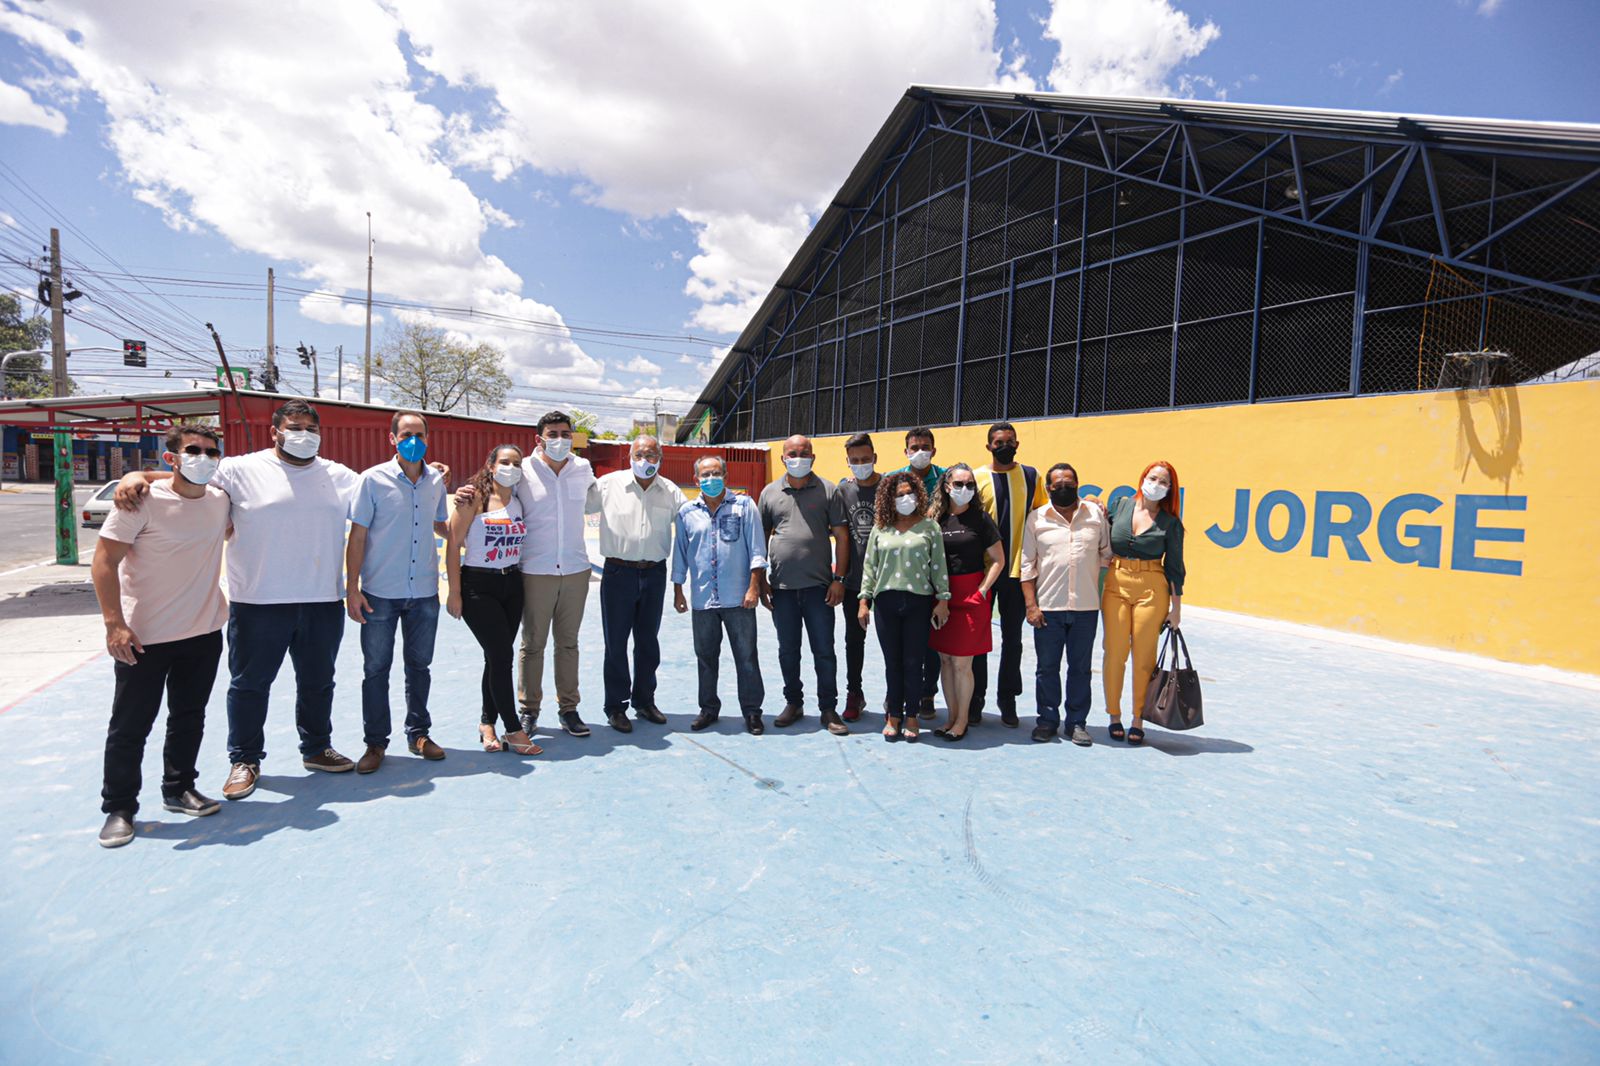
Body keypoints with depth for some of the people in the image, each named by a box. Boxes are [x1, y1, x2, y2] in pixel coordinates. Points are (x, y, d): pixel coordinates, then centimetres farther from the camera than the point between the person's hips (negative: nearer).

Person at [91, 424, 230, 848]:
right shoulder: (144, 502, -14)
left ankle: (179, 789, 33)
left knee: (189, 718, 16)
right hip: (144, 637, -5)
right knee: (130, 727, 6)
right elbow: (104, 563, -13)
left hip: (204, 634, 5)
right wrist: (114, 623, -19)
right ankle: (119, 809, 21)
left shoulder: (221, 500, 1)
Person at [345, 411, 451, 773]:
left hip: (424, 593, 3)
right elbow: (357, 536, -5)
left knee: (419, 664, 13)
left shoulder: (436, 480, 5)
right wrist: (352, 588, -9)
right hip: (380, 593, -3)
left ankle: (418, 733, 26)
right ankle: (375, 743, 19)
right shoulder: (373, 479, -6)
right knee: (376, 668, 6)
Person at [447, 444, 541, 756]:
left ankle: (487, 723, 23)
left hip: (512, 584, 5)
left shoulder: (519, 502, 9)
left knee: (497, 657, 9)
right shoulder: (475, 498, -7)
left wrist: (526, 591, 13)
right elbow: (454, 545, -9)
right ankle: (513, 730, 2)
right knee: (501, 654, -7)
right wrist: (454, 592, -12)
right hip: (478, 585, -5)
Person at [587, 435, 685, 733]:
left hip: (654, 574, 3)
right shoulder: (608, 485, -3)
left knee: (648, 642, 13)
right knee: (616, 643, 5)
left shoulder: (670, 491, 4)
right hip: (618, 573, -2)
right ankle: (615, 707, 18)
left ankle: (644, 701, 28)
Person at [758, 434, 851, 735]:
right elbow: (761, 539, 10)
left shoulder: (828, 490, 2)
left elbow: (841, 536, 1)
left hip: (818, 586, -2)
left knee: (824, 651, 3)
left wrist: (839, 578, -6)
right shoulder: (770, 492, 7)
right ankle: (793, 703, 28)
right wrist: (761, 581, 5)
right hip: (782, 587, 2)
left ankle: (829, 709, 15)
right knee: (788, 650, 13)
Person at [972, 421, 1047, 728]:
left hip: (1017, 570, 1)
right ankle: (976, 700, 18)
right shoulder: (976, 478, 0)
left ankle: (1007, 699, 23)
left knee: (1012, 638, 10)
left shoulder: (1031, 477, 5)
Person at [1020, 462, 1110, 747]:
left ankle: (1077, 722, 21)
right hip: (1048, 607, -1)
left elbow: (1107, 553, 10)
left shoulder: (1095, 513, 5)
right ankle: (1048, 719, 22)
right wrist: (1031, 605, -5)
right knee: (1047, 667, 8)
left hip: (1086, 607, 1)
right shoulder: (1037, 518, 2)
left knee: (1080, 667, 9)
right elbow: (1027, 565, 1)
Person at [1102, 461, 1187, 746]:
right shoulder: (1120, 505, 6)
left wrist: (1176, 607, 2)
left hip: (1152, 589, -1)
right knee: (1114, 653, 3)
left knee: (1144, 656, 3)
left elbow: (1174, 566, 3)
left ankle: (1138, 720, 15)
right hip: (1116, 584, 1)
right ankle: (1114, 716, 16)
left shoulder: (1170, 523, 1)